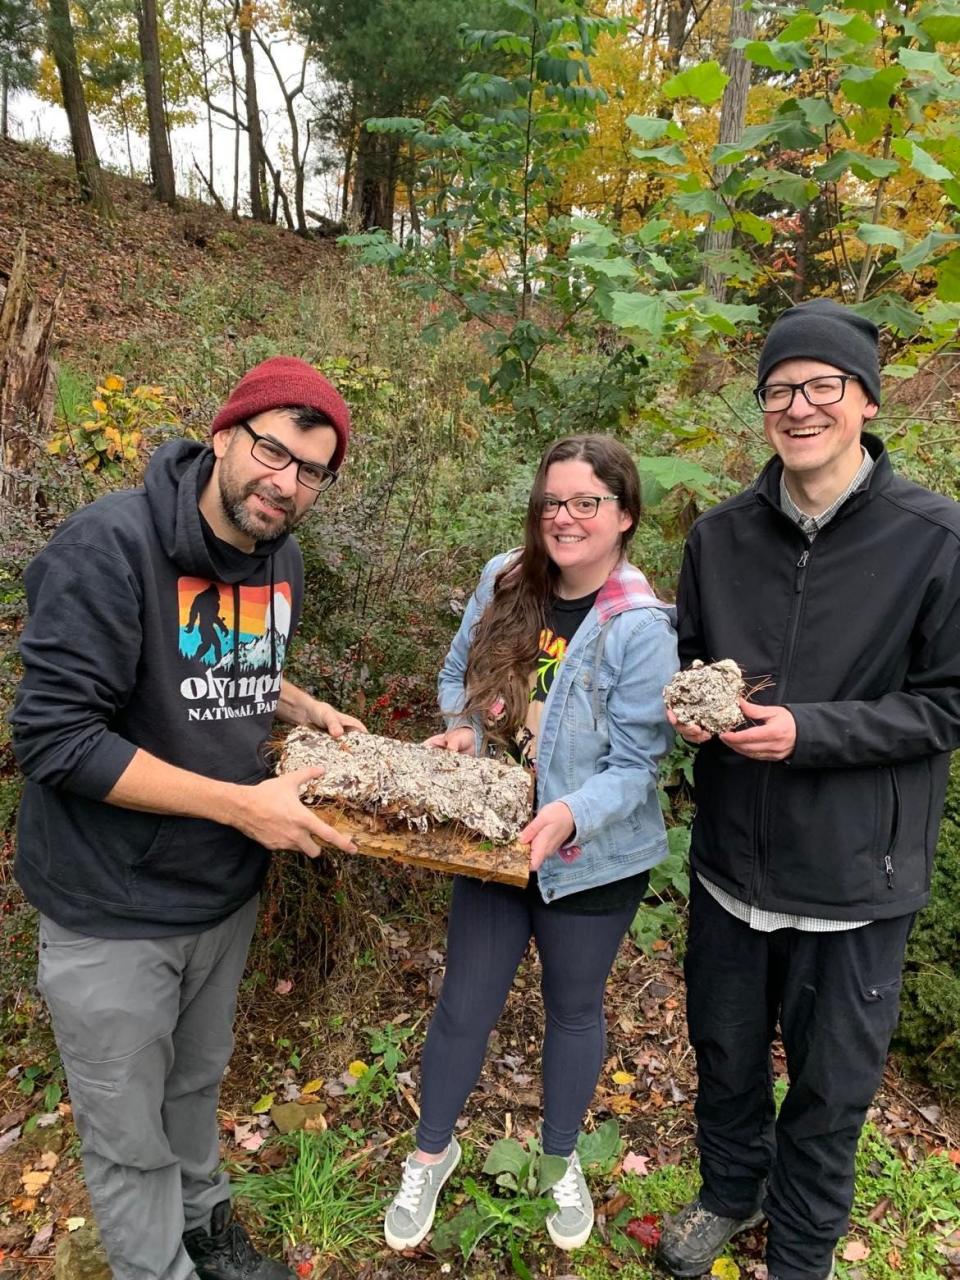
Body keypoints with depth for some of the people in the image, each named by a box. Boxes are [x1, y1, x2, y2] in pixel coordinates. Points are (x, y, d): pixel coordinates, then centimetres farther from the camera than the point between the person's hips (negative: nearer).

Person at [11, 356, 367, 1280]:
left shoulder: (280, 559, 0)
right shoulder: (109, 544, -23)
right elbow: (54, 737, -25)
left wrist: (303, 708, -2)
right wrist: (242, 805, -27)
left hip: (225, 890, 7)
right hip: (113, 908, -6)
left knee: (197, 1083, 28)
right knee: (129, 1137, 13)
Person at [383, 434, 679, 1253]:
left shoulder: (641, 628, -20)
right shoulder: (503, 580, -7)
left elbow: (634, 767, -18)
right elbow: (457, 673, 7)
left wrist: (571, 814, -35)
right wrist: (462, 729, -13)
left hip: (591, 859, -3)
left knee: (574, 1009, 20)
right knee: (464, 1006, 16)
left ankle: (562, 1161, 48)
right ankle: (432, 1153, 43)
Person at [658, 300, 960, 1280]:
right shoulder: (720, 535, -1)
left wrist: (808, 731, -22)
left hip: (853, 870, -3)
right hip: (731, 854, 4)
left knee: (831, 1080, 17)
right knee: (724, 1049, 23)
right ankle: (729, 1192, 53)